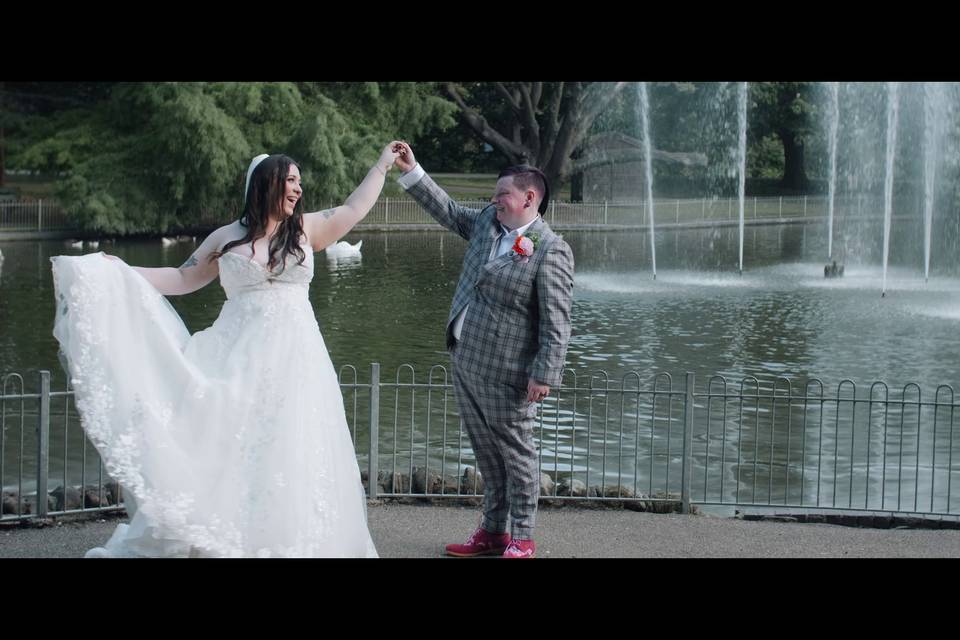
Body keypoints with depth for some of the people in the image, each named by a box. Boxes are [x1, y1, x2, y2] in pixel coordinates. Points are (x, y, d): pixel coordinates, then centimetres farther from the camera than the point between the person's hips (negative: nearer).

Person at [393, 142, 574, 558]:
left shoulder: (550, 251, -17)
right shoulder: (486, 222, 6)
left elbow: (556, 322, -19)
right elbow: (447, 211, 22)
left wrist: (544, 374, -22)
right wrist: (411, 172, 15)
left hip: (505, 372, -8)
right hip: (465, 362, 8)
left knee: (515, 454, 4)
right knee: (486, 453, 17)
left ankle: (522, 540, 14)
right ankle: (492, 532, 28)